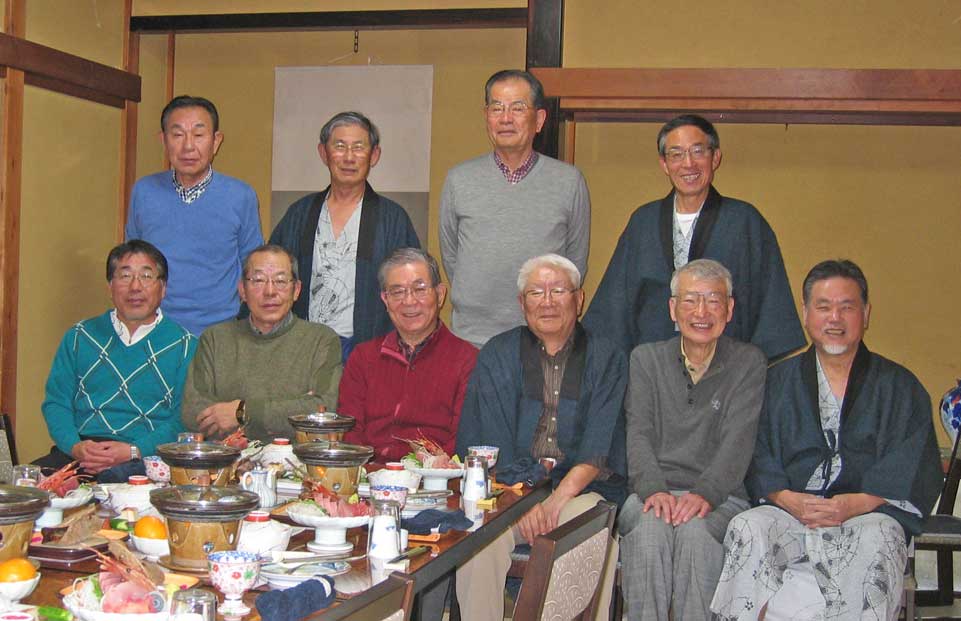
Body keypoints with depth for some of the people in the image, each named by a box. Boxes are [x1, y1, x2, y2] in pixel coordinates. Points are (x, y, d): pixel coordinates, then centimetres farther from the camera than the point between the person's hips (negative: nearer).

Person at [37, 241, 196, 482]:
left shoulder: (184, 346, 8)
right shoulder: (80, 337, 18)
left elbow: (184, 419, 0)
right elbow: (56, 402, 13)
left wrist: (134, 452, -15)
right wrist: (75, 446, -8)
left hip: (145, 458, -4)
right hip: (78, 454, 4)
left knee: (117, 475, -39)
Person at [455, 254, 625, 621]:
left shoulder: (606, 359, 10)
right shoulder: (497, 356, 12)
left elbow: (599, 447, -2)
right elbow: (487, 442, 1)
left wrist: (558, 498, -18)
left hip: (580, 490, 0)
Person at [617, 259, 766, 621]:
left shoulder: (749, 363, 8)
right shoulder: (646, 359, 14)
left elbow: (737, 442, -5)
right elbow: (639, 435, 2)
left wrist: (704, 494, -22)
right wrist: (654, 490, -17)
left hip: (719, 497, -1)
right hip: (653, 492, 1)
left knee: (695, 528, -33)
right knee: (650, 527, -32)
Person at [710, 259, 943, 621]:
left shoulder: (899, 387, 16)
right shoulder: (777, 382, 20)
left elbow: (916, 469, 4)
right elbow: (757, 456, 9)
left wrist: (856, 503, -13)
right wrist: (785, 498, -11)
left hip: (868, 512, -1)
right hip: (787, 509, 1)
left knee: (876, 541, -35)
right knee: (746, 531, -30)